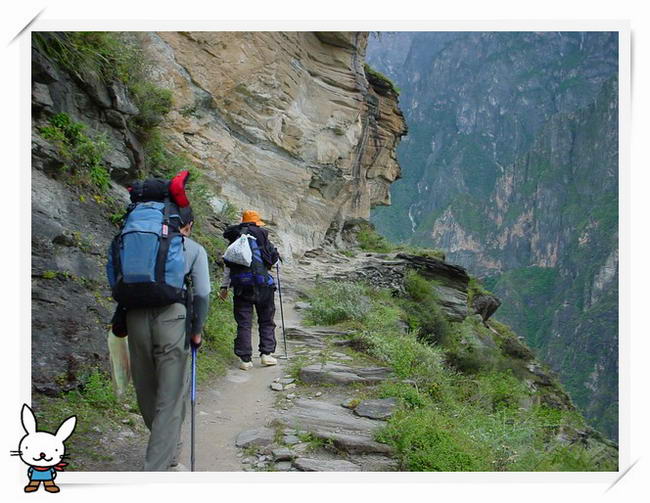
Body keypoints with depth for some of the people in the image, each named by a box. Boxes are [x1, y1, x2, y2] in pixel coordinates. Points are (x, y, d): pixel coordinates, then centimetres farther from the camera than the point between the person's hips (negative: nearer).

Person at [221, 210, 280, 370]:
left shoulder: (234, 240, 11)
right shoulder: (261, 236, -2)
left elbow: (228, 265, 14)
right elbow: (274, 258, -1)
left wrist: (224, 286, 19)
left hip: (241, 286, 3)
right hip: (262, 284, -3)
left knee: (243, 323, 5)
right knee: (266, 321, 12)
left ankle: (245, 359, 3)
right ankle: (266, 353, 8)